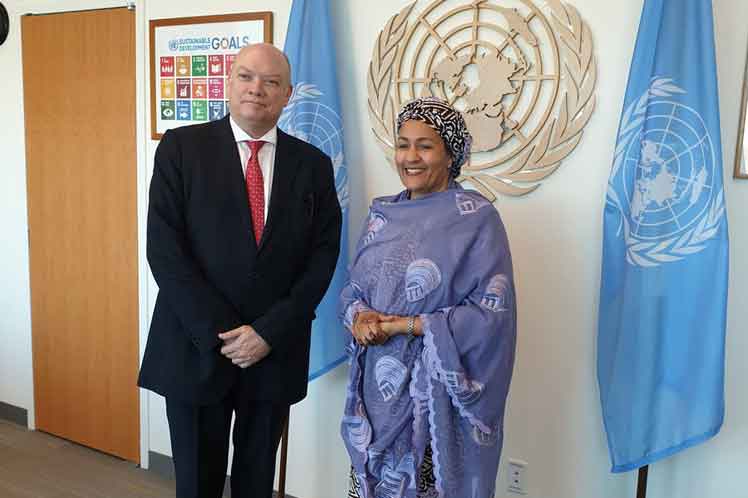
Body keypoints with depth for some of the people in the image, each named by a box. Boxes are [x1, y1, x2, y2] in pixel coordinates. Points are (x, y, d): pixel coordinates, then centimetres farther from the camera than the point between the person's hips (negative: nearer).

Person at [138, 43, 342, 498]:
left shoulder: (313, 164, 4)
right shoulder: (181, 147, -3)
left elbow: (323, 255, -1)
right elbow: (164, 249, -9)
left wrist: (269, 332, -11)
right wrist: (220, 332, -14)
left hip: (276, 351, 2)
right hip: (195, 346, -1)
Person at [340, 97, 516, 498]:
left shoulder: (477, 218, -11)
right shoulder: (382, 213, 7)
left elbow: (492, 312, -16)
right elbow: (354, 286, 13)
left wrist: (406, 325, -17)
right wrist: (358, 315, -10)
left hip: (436, 390, -5)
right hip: (378, 383, 5)